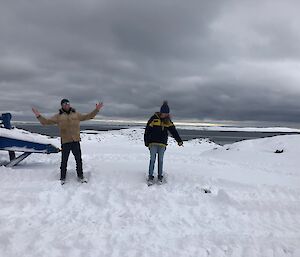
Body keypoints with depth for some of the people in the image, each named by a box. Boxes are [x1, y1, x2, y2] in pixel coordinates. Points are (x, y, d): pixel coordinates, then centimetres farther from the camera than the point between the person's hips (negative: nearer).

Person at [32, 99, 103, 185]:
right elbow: (47, 121, 3)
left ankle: (80, 176, 26)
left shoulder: (76, 114, 10)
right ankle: (62, 178, 22)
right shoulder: (58, 116, 5)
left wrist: (96, 110, 7)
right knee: (64, 161, 7)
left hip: (76, 142, 2)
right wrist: (39, 116, -10)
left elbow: (87, 116, 13)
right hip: (65, 142, -2)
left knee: (79, 160, 11)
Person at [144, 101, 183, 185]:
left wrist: (179, 140, -2)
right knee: (152, 159, -4)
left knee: (161, 160, 7)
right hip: (153, 143, -3)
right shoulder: (154, 118, -6)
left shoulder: (168, 120, 6)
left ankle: (160, 176, 17)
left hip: (162, 144, 3)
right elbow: (147, 130, -5)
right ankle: (150, 177, 4)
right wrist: (146, 142, -7)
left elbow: (173, 131, 6)